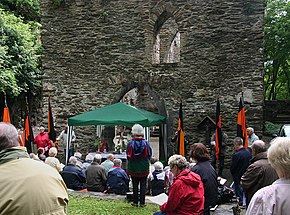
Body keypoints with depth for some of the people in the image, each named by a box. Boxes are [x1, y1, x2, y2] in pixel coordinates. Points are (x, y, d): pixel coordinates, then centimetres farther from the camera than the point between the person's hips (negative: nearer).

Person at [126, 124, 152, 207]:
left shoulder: (130, 143, -8)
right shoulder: (146, 143, -8)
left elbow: (128, 156, 0)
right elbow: (149, 155, 0)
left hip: (133, 168, 0)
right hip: (144, 169, 0)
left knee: (135, 185, 10)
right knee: (143, 185, 7)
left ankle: (135, 202, 14)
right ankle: (142, 202, 8)